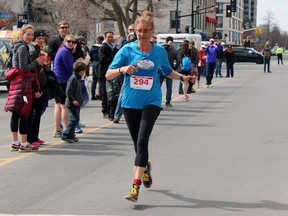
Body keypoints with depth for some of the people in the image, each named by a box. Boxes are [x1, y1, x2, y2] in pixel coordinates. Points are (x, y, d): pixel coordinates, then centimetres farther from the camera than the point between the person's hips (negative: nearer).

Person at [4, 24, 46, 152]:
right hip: (22, 84, -10)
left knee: (16, 114, 10)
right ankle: (23, 144, -7)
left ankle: (15, 143, 15)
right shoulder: (22, 48, -10)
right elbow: (23, 68, -17)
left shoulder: (18, 47, 21)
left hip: (16, 83, 10)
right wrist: (37, 62, -8)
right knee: (23, 114, -8)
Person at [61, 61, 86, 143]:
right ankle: (66, 135, -10)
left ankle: (71, 135, 19)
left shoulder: (78, 79, 16)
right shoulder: (73, 79, -16)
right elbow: (68, 91, -21)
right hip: (72, 104, -10)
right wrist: (73, 100, -22)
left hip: (76, 103, 10)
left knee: (75, 119, 12)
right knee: (75, 119, -13)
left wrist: (79, 101, 19)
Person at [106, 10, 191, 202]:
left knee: (142, 140, -17)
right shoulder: (127, 50, -5)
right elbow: (108, 75, -8)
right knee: (137, 143, 12)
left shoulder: (160, 52, 0)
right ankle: (146, 166, 48)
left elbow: (168, 71, 19)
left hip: (151, 102, -1)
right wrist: (122, 69, -27)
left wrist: (182, 77, 3)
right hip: (130, 103, 1)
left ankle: (136, 187, -20)